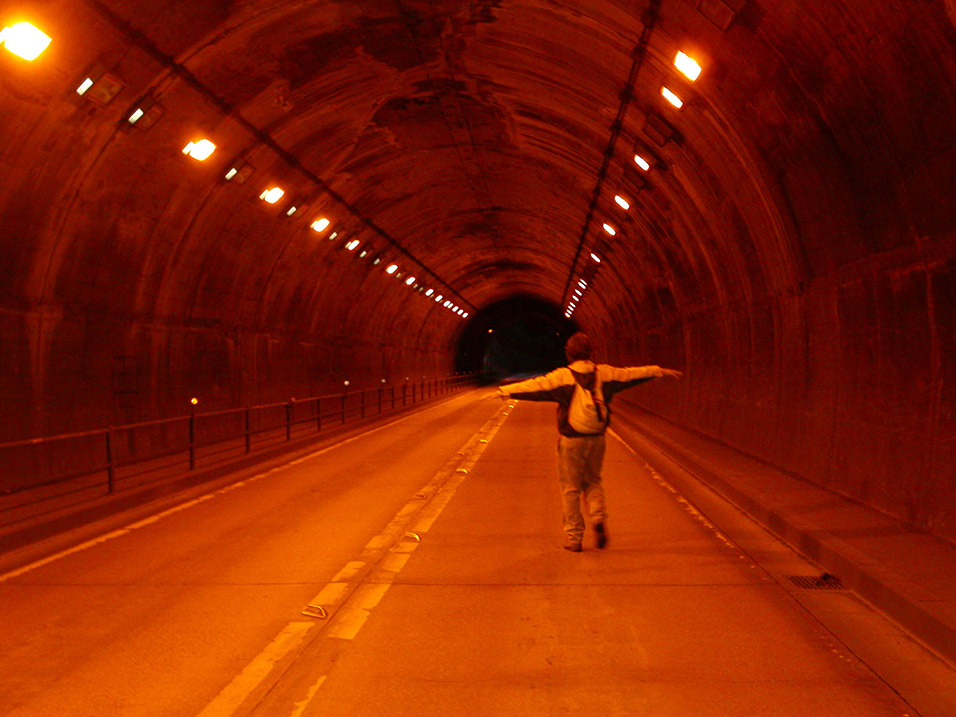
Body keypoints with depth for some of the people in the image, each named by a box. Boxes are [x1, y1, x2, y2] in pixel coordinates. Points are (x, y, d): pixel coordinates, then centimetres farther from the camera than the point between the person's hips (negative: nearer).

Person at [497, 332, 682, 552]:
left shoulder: (563, 376, -10)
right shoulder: (604, 373, 2)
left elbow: (536, 386, -20)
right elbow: (632, 373, 12)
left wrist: (506, 391, -21)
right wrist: (661, 371, 24)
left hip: (571, 441, -3)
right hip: (597, 439, 4)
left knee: (570, 489, 7)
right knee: (593, 483, 21)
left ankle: (574, 538, 11)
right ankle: (599, 517, -3)